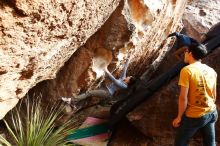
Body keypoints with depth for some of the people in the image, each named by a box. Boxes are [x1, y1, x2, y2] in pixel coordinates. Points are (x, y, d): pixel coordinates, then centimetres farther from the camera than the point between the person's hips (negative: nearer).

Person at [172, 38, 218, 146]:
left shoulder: (187, 70, -17)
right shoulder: (211, 71, 3)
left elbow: (183, 97, -19)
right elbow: (214, 95, 10)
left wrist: (179, 117, -8)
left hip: (194, 116, -6)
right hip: (211, 113, 6)